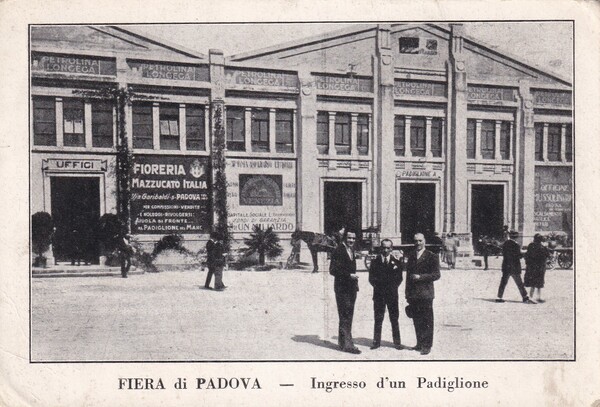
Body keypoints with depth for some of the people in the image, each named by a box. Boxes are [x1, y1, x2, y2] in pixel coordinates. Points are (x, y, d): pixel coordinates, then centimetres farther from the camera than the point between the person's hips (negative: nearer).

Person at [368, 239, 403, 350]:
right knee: (378, 319, 2)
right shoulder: (375, 261, 8)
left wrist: (393, 287, -3)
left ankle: (397, 342, 8)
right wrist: (377, 285, -5)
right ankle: (376, 341, 8)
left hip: (392, 294, 0)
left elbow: (399, 279, 7)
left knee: (394, 319, 2)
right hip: (378, 294, 0)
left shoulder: (396, 262, 7)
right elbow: (371, 278, 6)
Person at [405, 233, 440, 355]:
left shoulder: (432, 257, -2)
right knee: (417, 321, 9)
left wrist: (420, 277, -16)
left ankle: (427, 346, 5)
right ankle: (419, 344, 19)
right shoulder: (411, 256, 14)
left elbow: (436, 275, -7)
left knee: (426, 321, -1)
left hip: (425, 294, -5)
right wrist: (408, 294, 13)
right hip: (413, 295, 5)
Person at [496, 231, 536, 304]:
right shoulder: (515, 245, -16)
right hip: (514, 267, -5)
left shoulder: (504, 244, 3)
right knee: (519, 284, 2)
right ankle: (525, 298, 8)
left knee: (503, 282, 9)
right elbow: (519, 256, -12)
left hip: (506, 267, 6)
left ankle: (499, 297, 8)